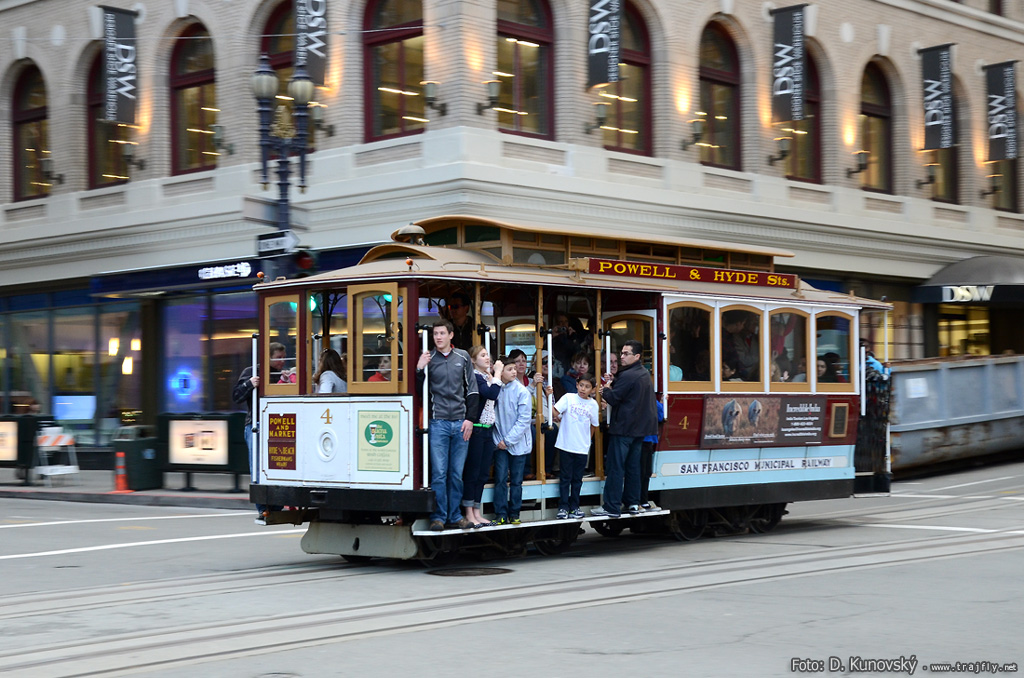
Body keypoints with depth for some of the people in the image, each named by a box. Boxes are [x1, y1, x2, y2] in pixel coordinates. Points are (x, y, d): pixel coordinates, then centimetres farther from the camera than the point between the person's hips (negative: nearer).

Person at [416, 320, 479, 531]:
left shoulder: (463, 357, 10)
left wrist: (469, 418, 4)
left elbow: (472, 389, 12)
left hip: (460, 423, 2)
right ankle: (438, 517, 0)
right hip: (438, 422, -2)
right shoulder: (427, 358, 4)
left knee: (457, 473, 6)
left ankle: (454, 516, 12)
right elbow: (419, 390, 1)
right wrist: (419, 369, -15)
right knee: (439, 473, -5)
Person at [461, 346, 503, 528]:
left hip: (487, 431, 9)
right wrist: (497, 373, -16)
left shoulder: (487, 377, 15)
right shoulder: (474, 377, -13)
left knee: (483, 474, 10)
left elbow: (494, 400, 15)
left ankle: (477, 512, 15)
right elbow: (491, 394, -25)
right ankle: (469, 514, 2)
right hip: (475, 429, -9)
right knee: (472, 473, -3)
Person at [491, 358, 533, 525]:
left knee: (516, 480, 6)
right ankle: (501, 514, 2)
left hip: (518, 443, -1)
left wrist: (508, 439, -12)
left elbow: (524, 419, -9)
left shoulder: (521, 391, -7)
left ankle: (514, 514, 14)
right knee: (500, 479, -3)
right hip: (500, 442, 1)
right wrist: (498, 439, -7)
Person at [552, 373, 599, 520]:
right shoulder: (568, 398, -3)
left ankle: (574, 508, 19)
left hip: (582, 447, 3)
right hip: (566, 445, -2)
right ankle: (563, 507, 9)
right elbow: (554, 413, -12)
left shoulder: (593, 404, 5)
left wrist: (588, 441, 12)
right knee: (565, 477, 3)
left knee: (577, 479, 10)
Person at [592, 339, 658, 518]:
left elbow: (613, 398, -14)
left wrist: (605, 390, 5)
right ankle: (633, 503, 16)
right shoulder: (645, 374, 12)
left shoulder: (628, 376, -18)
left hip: (624, 428, -9)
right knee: (633, 466, 14)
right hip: (640, 427, 9)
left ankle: (611, 507, -5)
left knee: (615, 467, -5)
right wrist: (613, 382, 8)